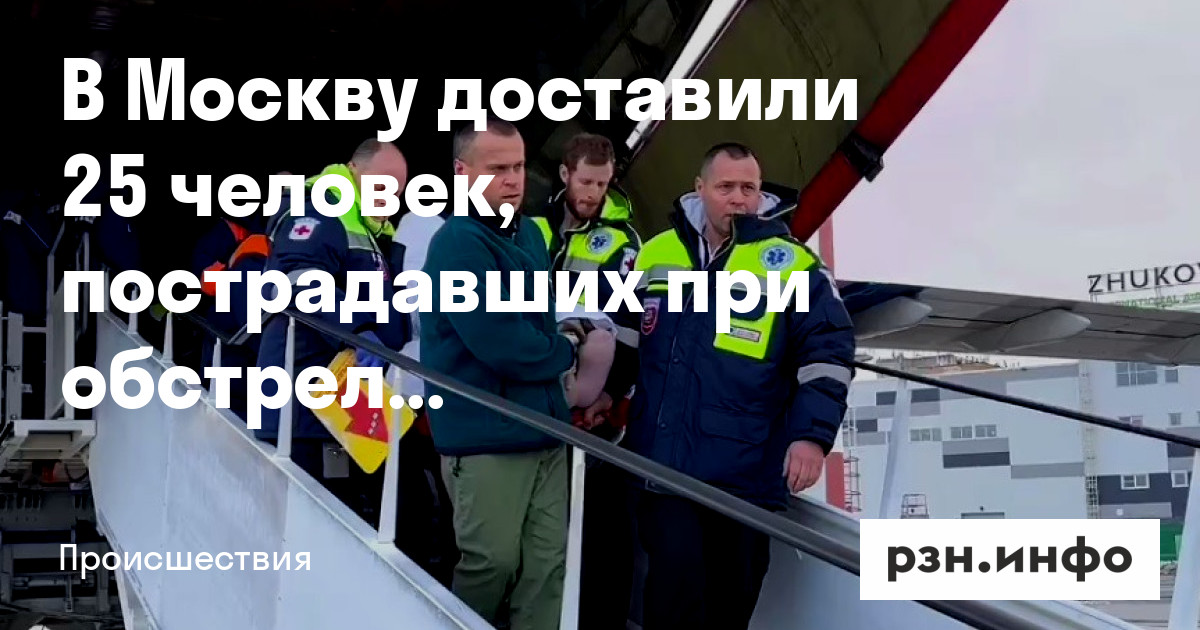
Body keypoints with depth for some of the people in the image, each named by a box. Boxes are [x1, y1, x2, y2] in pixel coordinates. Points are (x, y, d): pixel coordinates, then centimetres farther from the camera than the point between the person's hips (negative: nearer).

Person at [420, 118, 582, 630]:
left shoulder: (528, 232, 11)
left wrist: (554, 349, 5)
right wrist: (565, 353, -6)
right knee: (493, 561, 0)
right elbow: (502, 344, -24)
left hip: (543, 426, 8)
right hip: (486, 434, -8)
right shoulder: (458, 246, -17)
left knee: (548, 561, 7)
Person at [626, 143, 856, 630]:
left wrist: (811, 434, -13)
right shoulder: (656, 253, 8)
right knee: (675, 589, -6)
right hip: (663, 463, 2)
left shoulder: (791, 264, -2)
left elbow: (827, 353, -4)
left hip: (744, 474, -1)